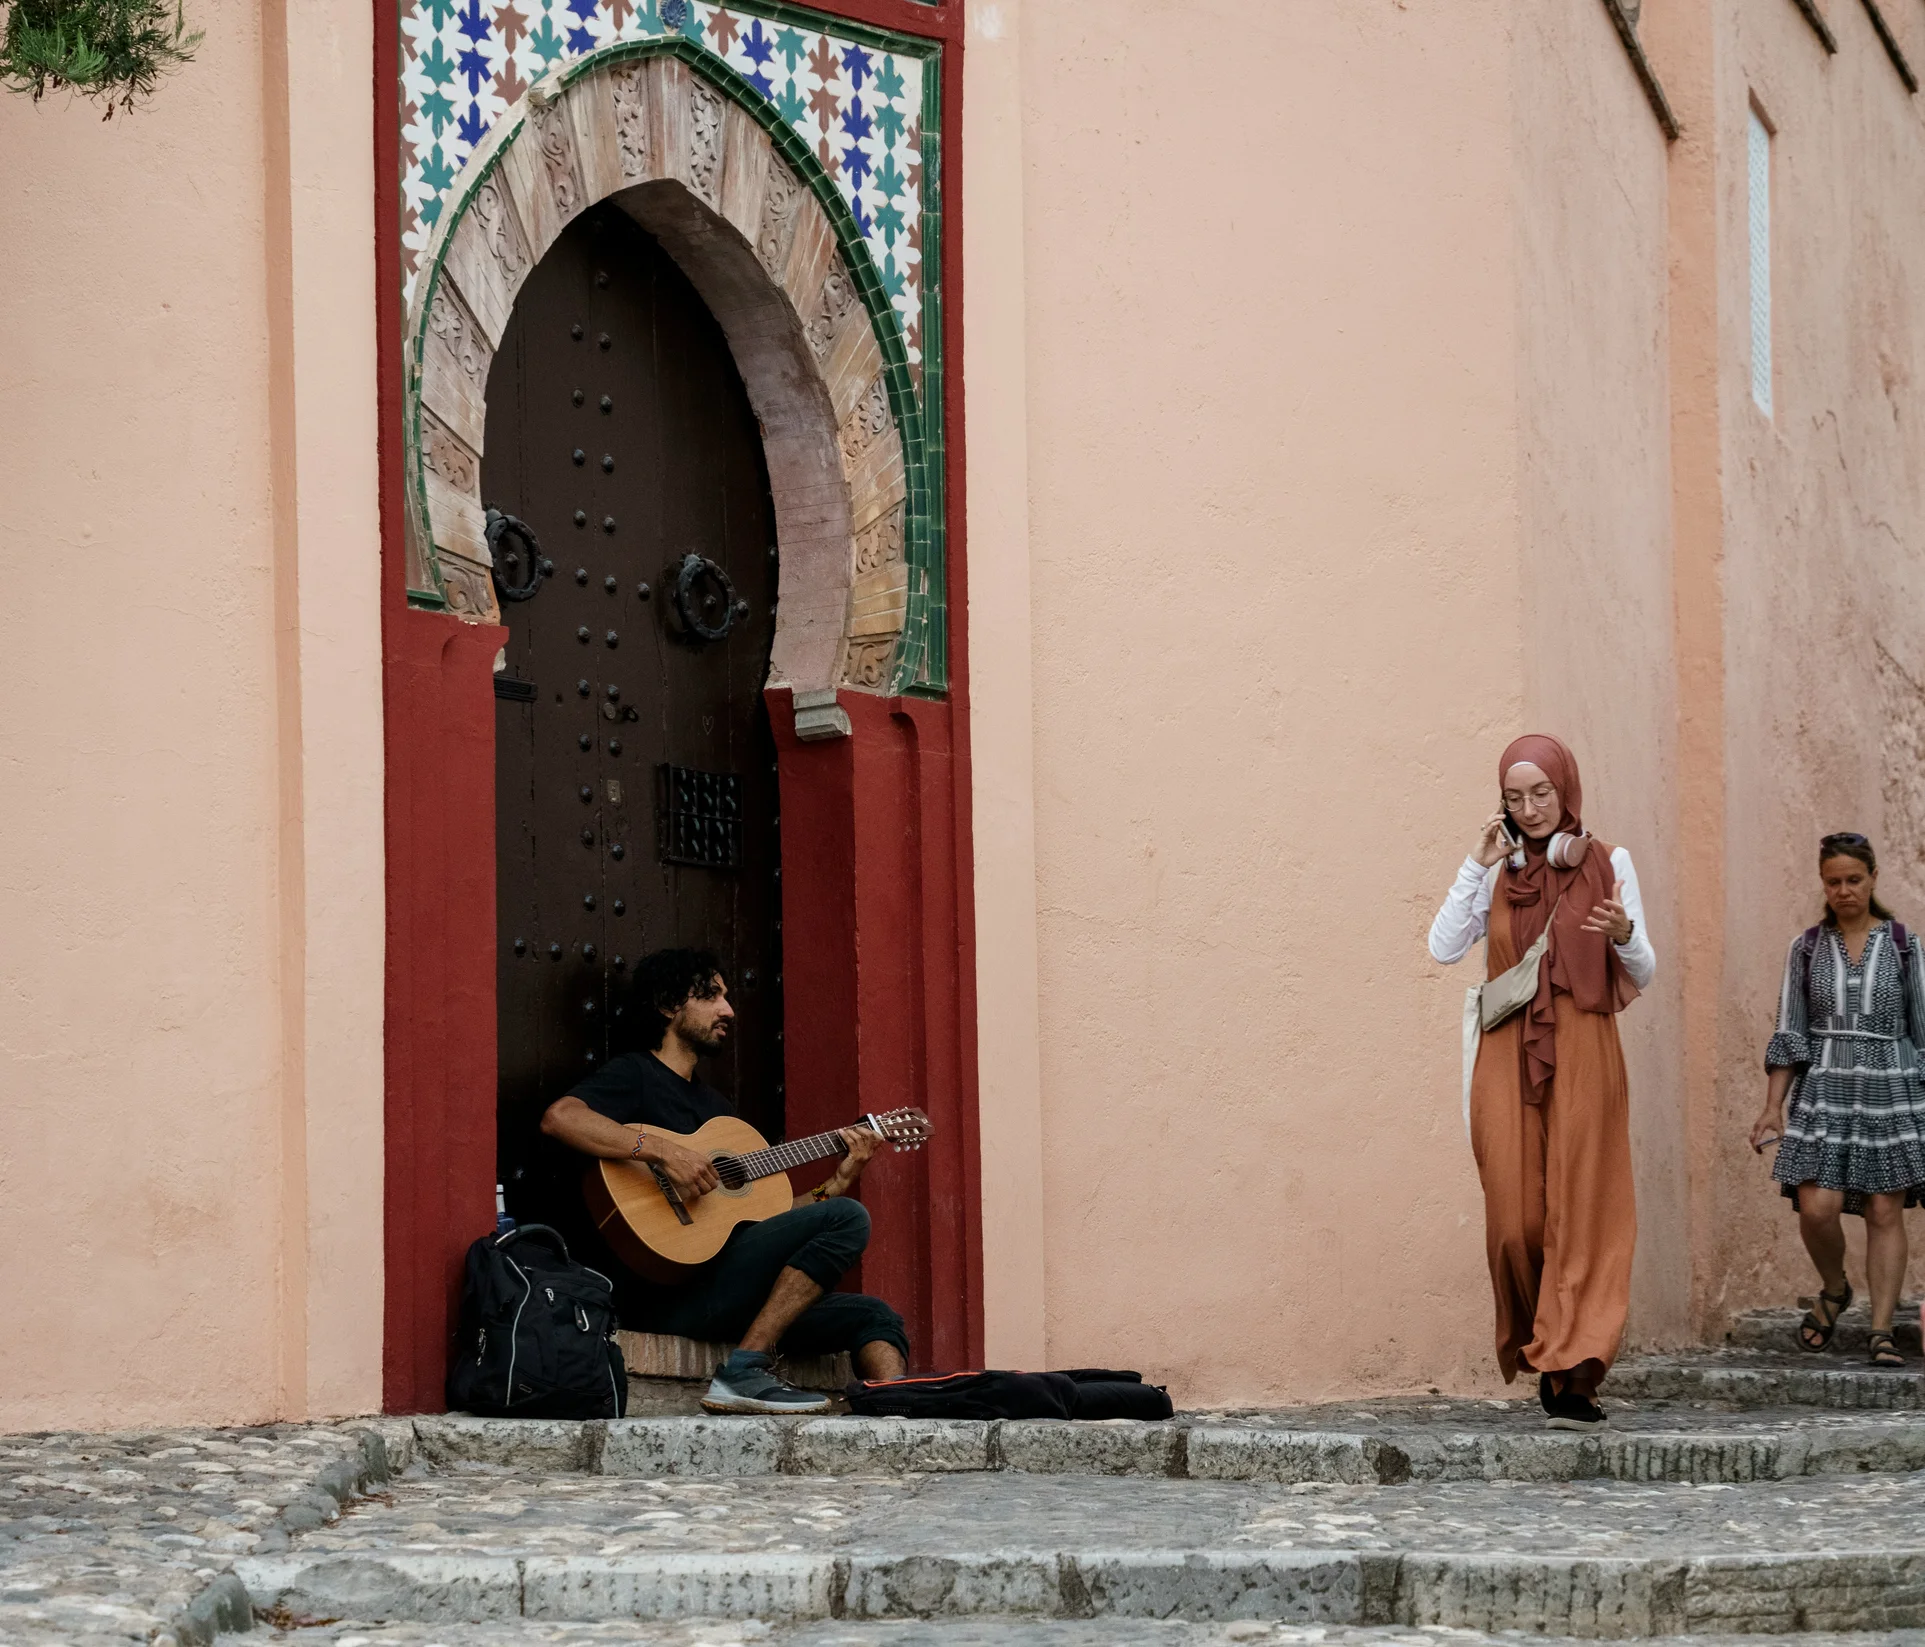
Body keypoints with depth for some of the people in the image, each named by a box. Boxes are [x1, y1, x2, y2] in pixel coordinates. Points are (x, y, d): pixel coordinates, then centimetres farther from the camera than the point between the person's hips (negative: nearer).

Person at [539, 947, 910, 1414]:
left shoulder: (713, 1104, 28)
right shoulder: (635, 1075, 1)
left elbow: (756, 1218, 23)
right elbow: (559, 1118, -22)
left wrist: (837, 1184, 14)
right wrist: (662, 1151, -26)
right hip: (666, 1293, -9)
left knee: (872, 1315, 1)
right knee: (847, 1219, -18)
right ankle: (745, 1371, -24)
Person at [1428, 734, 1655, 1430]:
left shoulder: (1608, 864, 6)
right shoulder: (1499, 871, 13)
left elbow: (1643, 973, 5)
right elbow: (1444, 947, 1)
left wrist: (1624, 935, -17)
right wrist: (1477, 864, -2)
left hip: (1582, 1055, -2)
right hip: (1509, 1059, 2)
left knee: (1579, 1214, -9)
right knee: (1515, 1218, -4)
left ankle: (1572, 1377, -13)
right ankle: (1552, 1356, 14)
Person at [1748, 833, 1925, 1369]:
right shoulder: (1807, 948, 8)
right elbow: (1789, 1032, 7)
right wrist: (1773, 1106, 1)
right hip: (1824, 1090, 0)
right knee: (1817, 1207, -12)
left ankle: (1881, 1329, -1)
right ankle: (1834, 1291, 17)